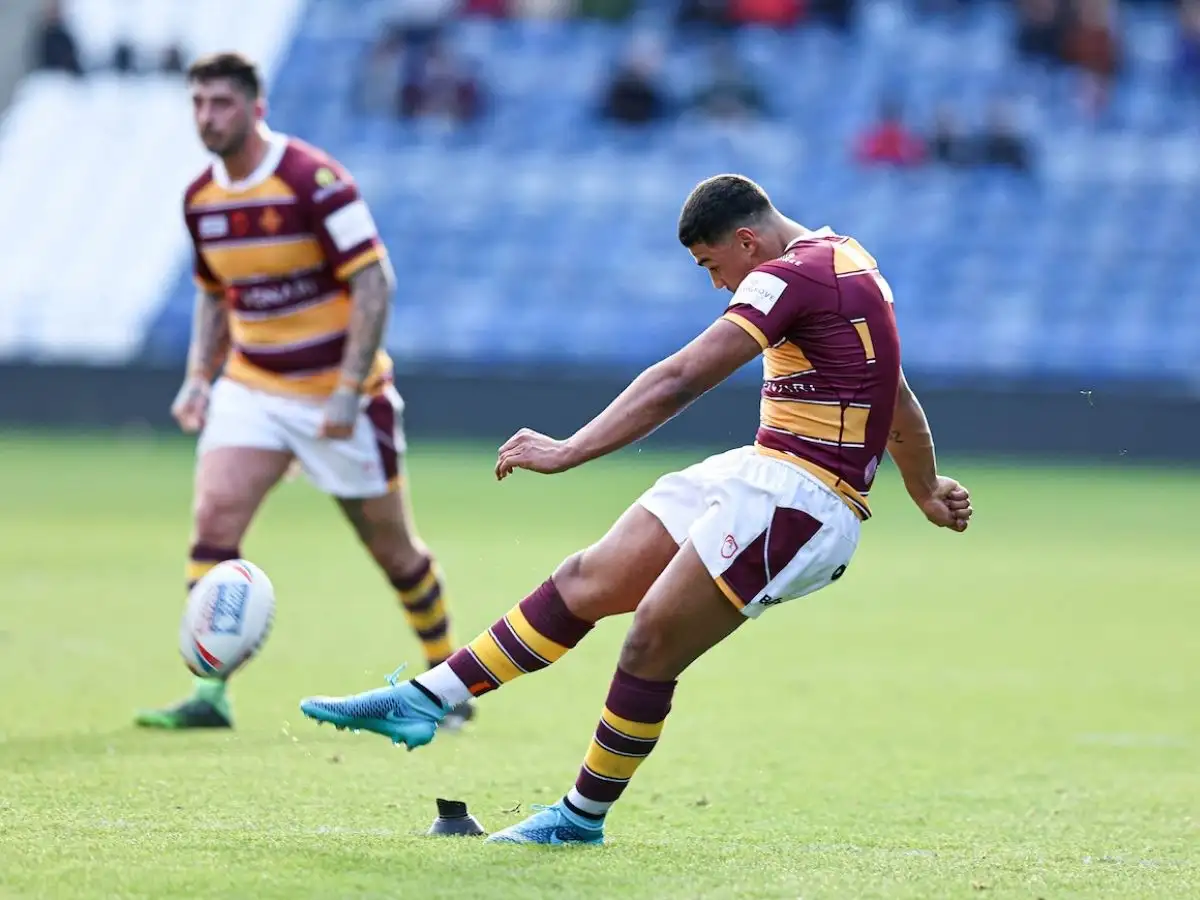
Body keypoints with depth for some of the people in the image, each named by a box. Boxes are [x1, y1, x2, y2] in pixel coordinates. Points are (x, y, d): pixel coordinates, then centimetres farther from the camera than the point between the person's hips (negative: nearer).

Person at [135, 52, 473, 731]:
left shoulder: (315, 182, -18)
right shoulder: (201, 198, 3)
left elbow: (375, 283, -18)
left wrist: (349, 392, -23)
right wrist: (199, 379, 4)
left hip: (338, 394, -5)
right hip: (251, 389, 5)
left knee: (392, 546, 7)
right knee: (215, 515, -16)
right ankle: (210, 695, -17)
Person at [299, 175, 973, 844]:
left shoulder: (792, 275, -16)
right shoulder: (847, 261, 16)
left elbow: (679, 381, -23)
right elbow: (897, 394, 27)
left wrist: (569, 452, -23)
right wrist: (927, 492, 38)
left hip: (798, 499, -10)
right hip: (759, 476, 10)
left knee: (653, 642, -9)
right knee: (585, 582, 6)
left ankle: (584, 816, 5)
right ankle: (423, 700, 7)